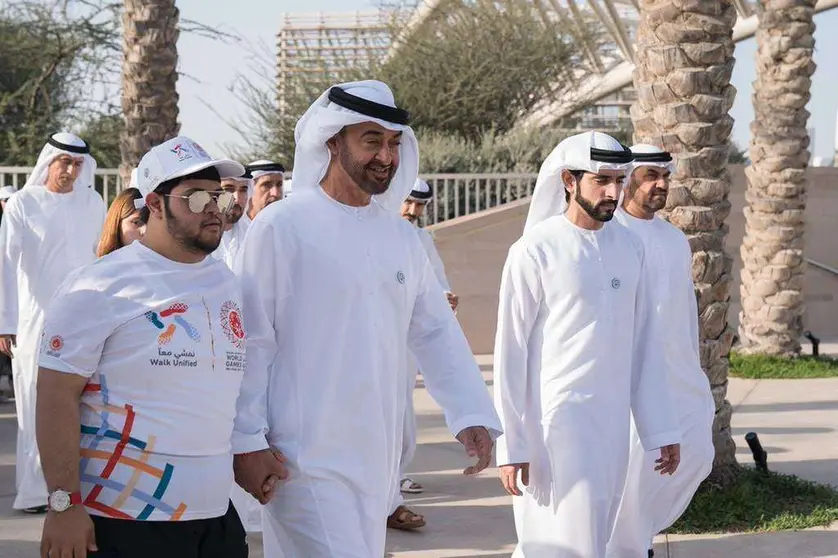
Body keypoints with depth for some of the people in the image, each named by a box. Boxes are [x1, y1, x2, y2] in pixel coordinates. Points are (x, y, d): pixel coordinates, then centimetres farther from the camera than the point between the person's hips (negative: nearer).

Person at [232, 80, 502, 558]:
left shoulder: (402, 237, 9)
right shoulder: (281, 227, -9)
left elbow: (436, 332, 12)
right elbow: (250, 341, -9)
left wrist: (472, 413, 1)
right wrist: (246, 441, -10)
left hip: (377, 459, 6)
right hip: (307, 461, -6)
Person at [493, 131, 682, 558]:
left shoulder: (630, 247, 6)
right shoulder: (534, 251, -10)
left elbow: (644, 345, 10)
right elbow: (511, 354, -8)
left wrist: (661, 427, 8)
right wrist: (511, 445, -9)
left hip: (612, 422, 6)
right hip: (555, 421, -5)